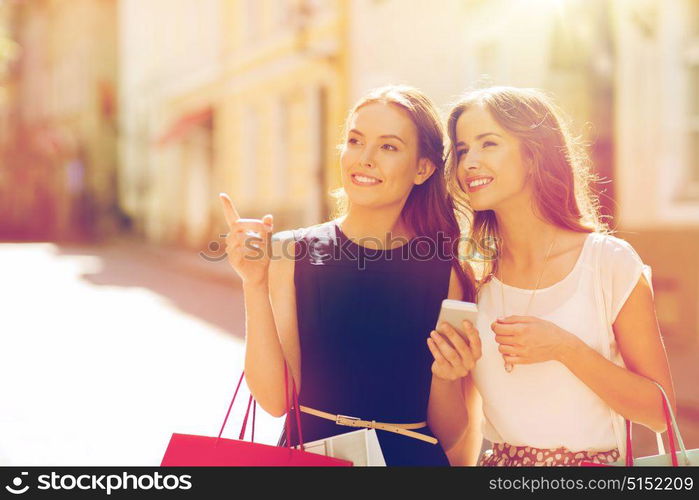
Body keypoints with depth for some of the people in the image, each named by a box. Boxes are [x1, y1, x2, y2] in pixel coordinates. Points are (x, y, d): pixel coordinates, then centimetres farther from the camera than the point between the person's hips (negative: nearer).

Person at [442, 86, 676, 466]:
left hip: (591, 461, -2)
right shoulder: (473, 272, 4)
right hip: (498, 458, 2)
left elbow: (659, 412, -5)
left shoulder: (610, 261, -6)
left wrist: (564, 349, -16)